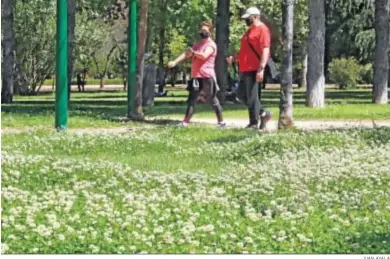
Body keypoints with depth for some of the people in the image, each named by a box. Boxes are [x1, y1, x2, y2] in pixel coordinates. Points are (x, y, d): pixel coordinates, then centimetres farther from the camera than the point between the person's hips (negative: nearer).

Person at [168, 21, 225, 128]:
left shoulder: (211, 44, -4)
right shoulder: (197, 44, 19)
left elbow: (204, 55, -22)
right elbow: (186, 54, 13)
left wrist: (193, 52, -12)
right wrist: (175, 62, 0)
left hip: (207, 77, -7)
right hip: (196, 76, 7)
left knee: (212, 100, 0)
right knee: (192, 99, 1)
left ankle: (221, 122, 11)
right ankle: (185, 122, -3)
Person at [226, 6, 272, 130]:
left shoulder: (262, 29, -10)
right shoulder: (250, 31, 21)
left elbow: (265, 50, -18)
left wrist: (261, 69, -24)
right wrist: (235, 58, 12)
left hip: (254, 69, -10)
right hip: (245, 69, 10)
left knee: (252, 96, -8)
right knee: (242, 94, 13)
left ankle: (254, 123, -1)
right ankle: (263, 113, 19)